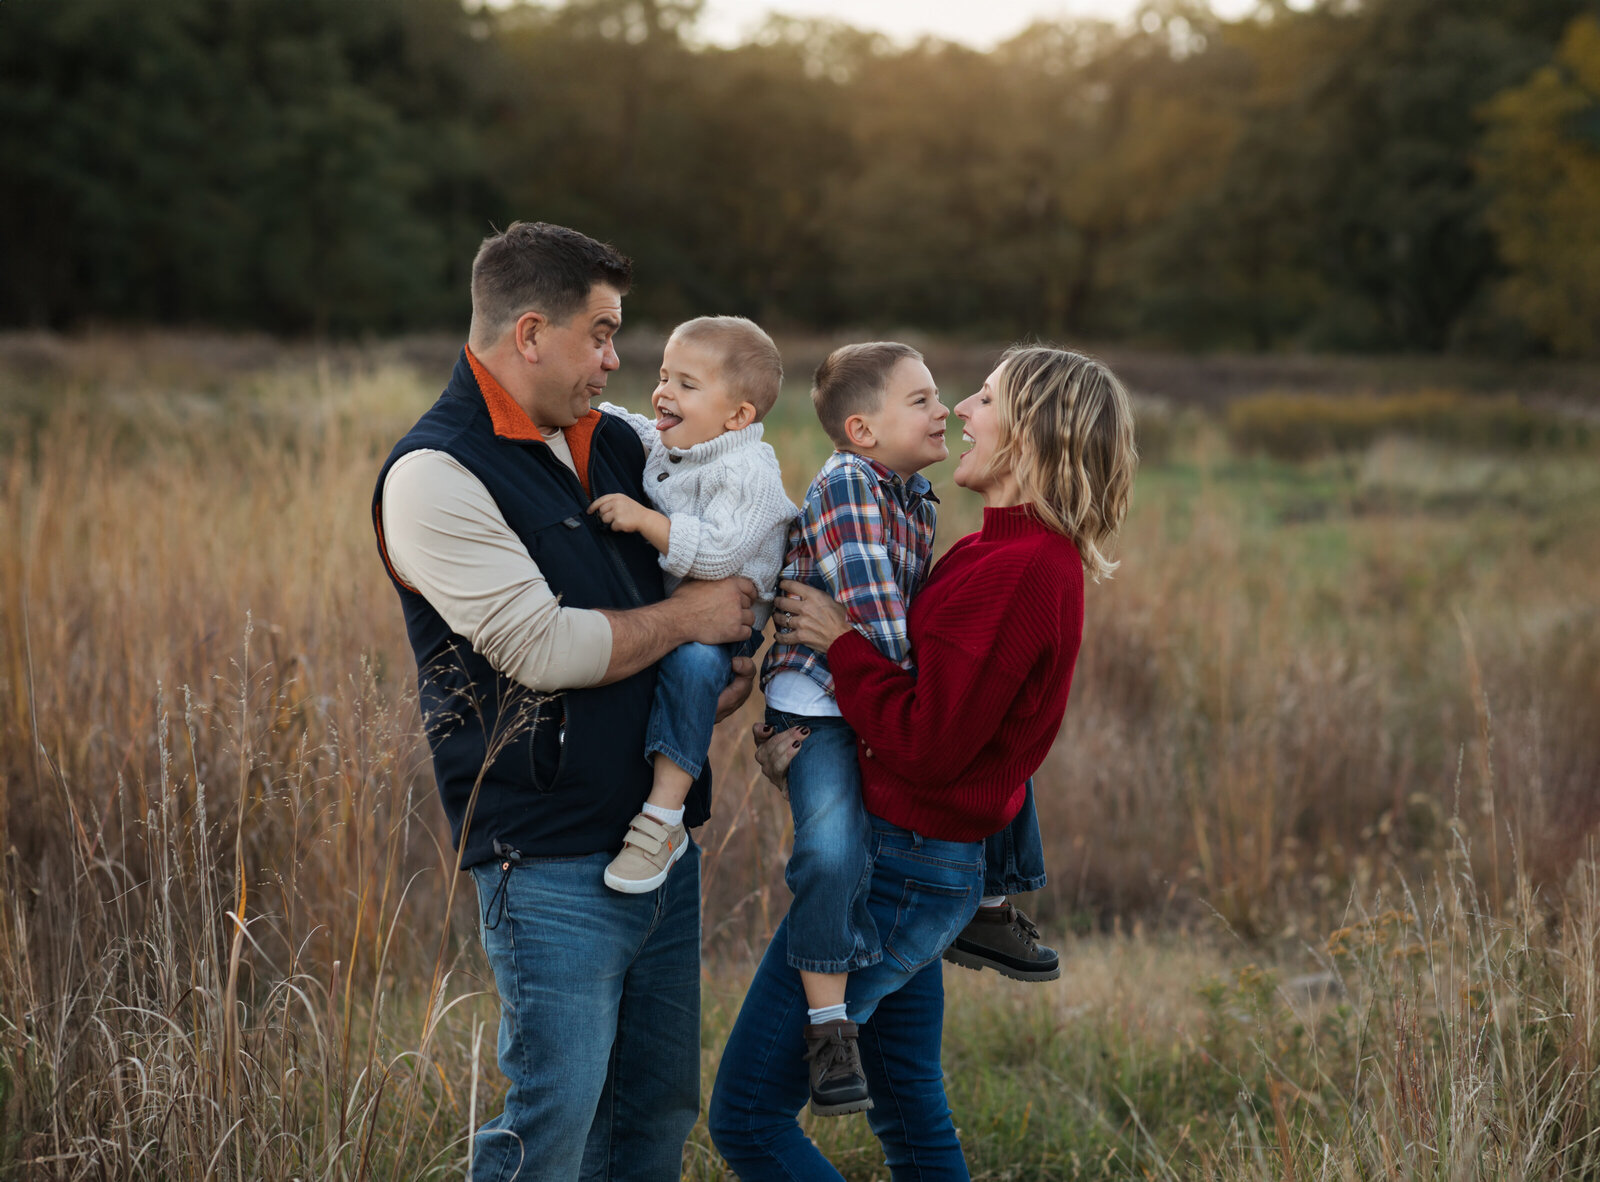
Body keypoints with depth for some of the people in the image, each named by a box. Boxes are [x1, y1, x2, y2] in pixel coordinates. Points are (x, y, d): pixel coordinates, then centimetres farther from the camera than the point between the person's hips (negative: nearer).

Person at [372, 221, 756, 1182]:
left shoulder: (613, 443, 13)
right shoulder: (434, 477, -11)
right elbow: (543, 648, -20)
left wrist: (736, 660, 7)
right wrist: (690, 617, -7)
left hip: (664, 837, 8)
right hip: (551, 859, -8)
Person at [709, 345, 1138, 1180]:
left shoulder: (1018, 571, -21)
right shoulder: (1005, 551, 11)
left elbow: (927, 746, -24)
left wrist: (839, 641, -13)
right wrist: (798, 731, -1)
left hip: (898, 869, -10)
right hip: (925, 862, 10)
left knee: (747, 1115, -4)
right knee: (910, 1112, 19)